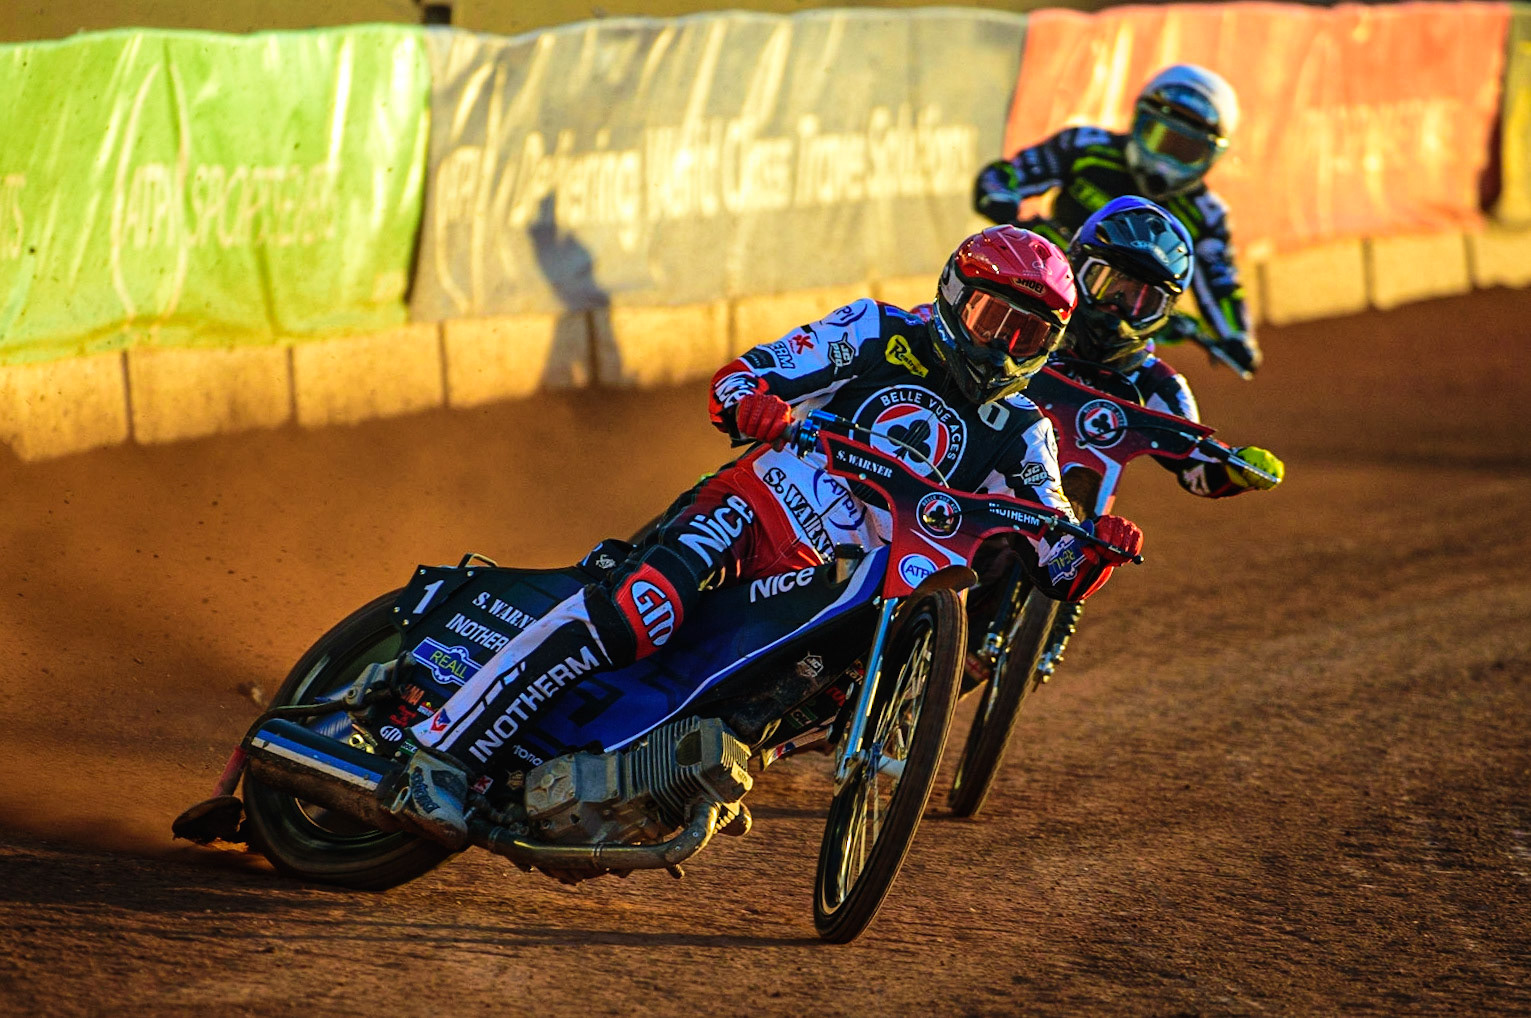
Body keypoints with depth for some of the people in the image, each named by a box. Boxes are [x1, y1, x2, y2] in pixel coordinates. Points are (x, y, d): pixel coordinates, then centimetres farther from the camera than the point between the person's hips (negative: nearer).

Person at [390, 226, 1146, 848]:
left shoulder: (1019, 437, 12)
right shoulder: (879, 334, 5)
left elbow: (1054, 568, 11)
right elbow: (736, 379, 0)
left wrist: (1098, 549, -13)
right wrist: (753, 403, -24)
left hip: (836, 588, 6)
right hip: (753, 512, -6)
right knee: (634, 615, -30)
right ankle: (445, 749, -31)